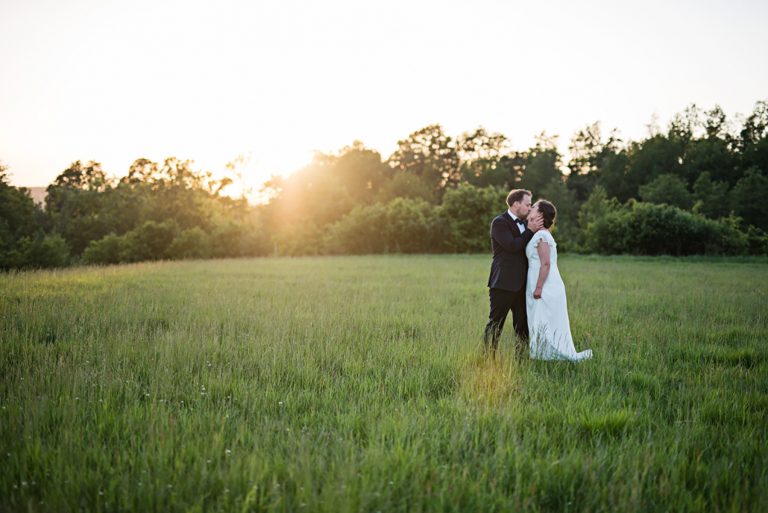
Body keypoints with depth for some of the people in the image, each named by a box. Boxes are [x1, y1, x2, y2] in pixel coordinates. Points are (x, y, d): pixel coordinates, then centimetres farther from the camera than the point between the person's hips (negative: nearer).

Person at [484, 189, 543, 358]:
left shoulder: (523, 223, 17)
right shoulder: (499, 222, -8)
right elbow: (512, 246, -19)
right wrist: (530, 231, -12)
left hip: (521, 285, 8)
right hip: (503, 284, -8)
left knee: (522, 326, 9)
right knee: (495, 324, -3)